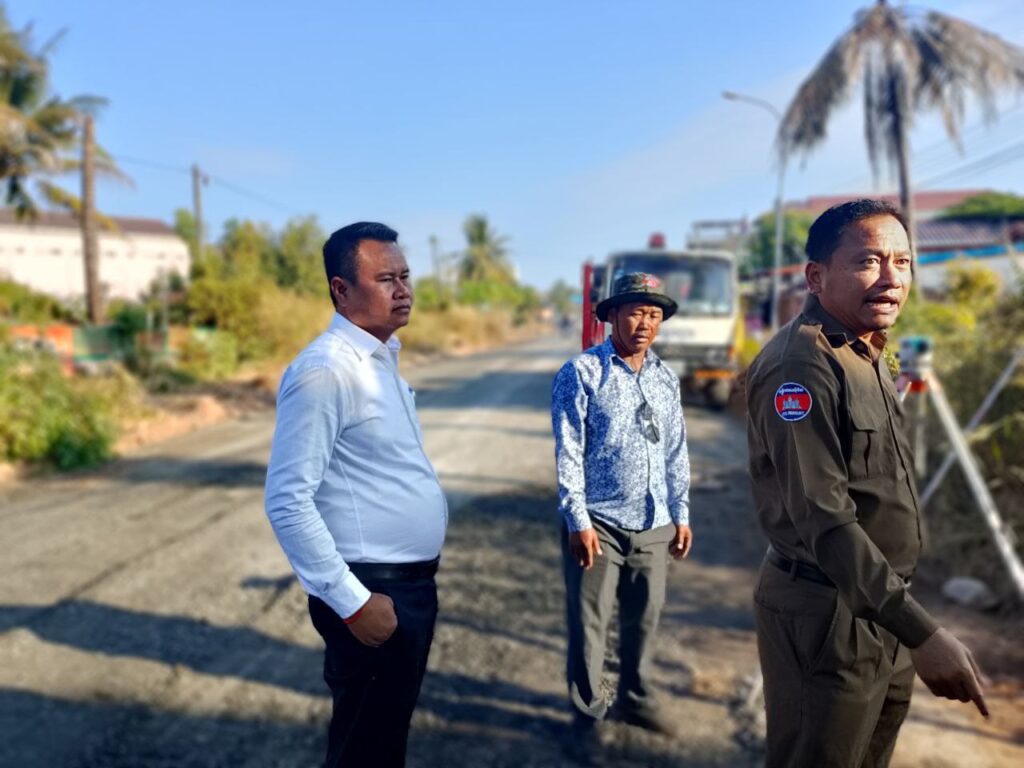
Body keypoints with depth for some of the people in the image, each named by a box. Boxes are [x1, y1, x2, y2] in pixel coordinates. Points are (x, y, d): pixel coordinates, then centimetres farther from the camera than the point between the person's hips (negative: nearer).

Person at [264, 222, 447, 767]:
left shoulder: (383, 358, 9)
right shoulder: (324, 371, -20)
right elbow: (288, 502, -23)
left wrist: (414, 582, 16)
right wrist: (352, 602, -21)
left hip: (413, 583, 8)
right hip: (375, 593, -8)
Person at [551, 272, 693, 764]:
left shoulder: (666, 379, 10)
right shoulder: (582, 372, -7)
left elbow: (676, 452, 14)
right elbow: (568, 452, -11)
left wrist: (681, 514, 12)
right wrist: (578, 520, -14)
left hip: (654, 525, 5)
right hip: (599, 523, -5)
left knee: (645, 618, 16)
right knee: (589, 623, 4)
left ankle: (635, 699, 37)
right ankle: (586, 717, 22)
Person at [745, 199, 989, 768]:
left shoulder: (866, 356, 10)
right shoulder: (802, 365, -21)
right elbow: (822, 517, -27)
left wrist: (906, 618, 16)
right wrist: (921, 632, -28)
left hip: (881, 606, 9)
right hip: (827, 614, -9)